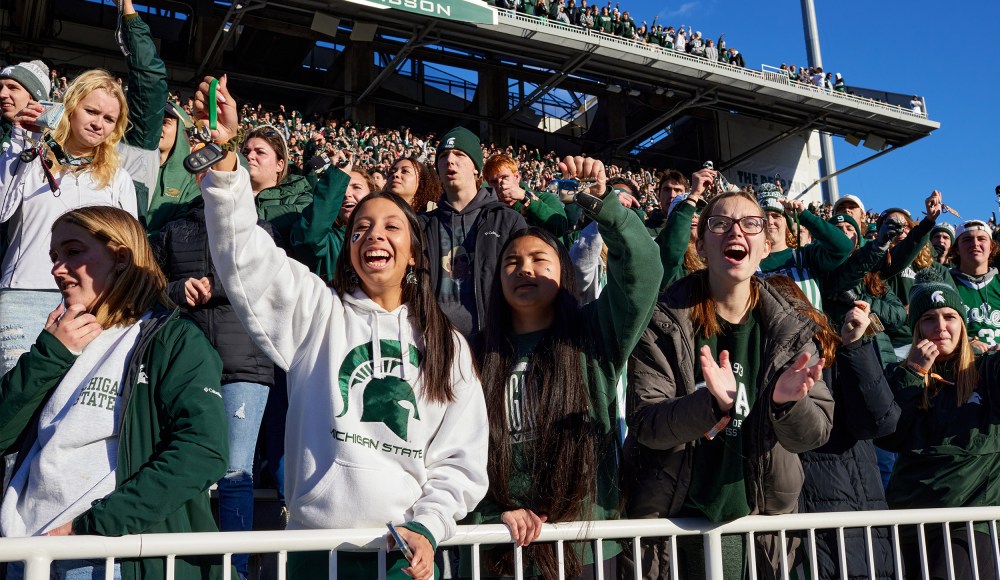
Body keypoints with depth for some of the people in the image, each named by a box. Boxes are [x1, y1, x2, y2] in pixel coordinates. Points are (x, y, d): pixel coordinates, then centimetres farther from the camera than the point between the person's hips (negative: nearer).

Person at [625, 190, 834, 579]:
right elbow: (644, 424, -16)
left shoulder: (790, 330, -3)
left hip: (758, 519, 2)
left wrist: (788, 402, -29)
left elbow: (815, 433, -6)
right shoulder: (663, 323, -10)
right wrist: (712, 404, -33)